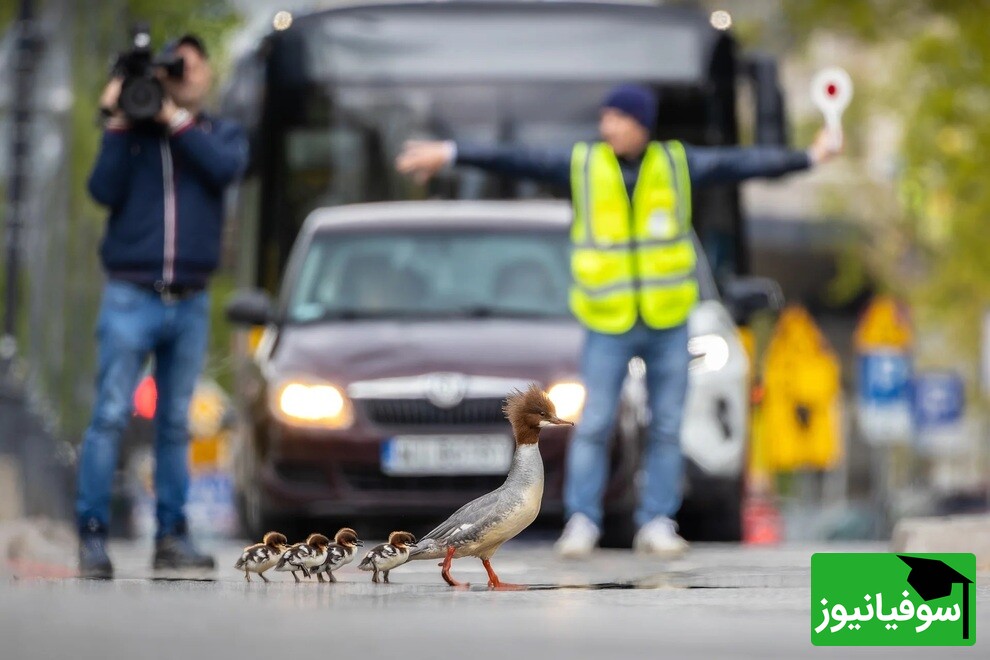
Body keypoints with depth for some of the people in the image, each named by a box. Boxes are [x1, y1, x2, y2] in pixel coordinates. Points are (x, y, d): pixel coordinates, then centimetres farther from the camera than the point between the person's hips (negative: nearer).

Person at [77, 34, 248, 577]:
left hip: (190, 303, 2)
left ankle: (171, 536, 9)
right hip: (130, 297, -2)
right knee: (111, 416, -9)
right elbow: (104, 190, -6)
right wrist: (119, 124, -9)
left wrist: (174, 116, -12)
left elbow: (226, 167, -11)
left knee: (175, 424, 5)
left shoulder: (220, 134, 12)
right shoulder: (131, 132, 8)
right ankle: (92, 535, -9)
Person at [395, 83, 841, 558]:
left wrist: (808, 158, 8)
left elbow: (741, 163, 6)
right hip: (608, 323, -1)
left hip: (668, 322, 1)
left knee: (667, 427, 3)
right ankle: (581, 523, 2)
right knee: (594, 425, -5)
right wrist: (451, 154, -7)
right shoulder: (581, 166, -1)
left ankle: (657, 524, 9)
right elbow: (514, 161, -3)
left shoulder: (677, 165, 2)